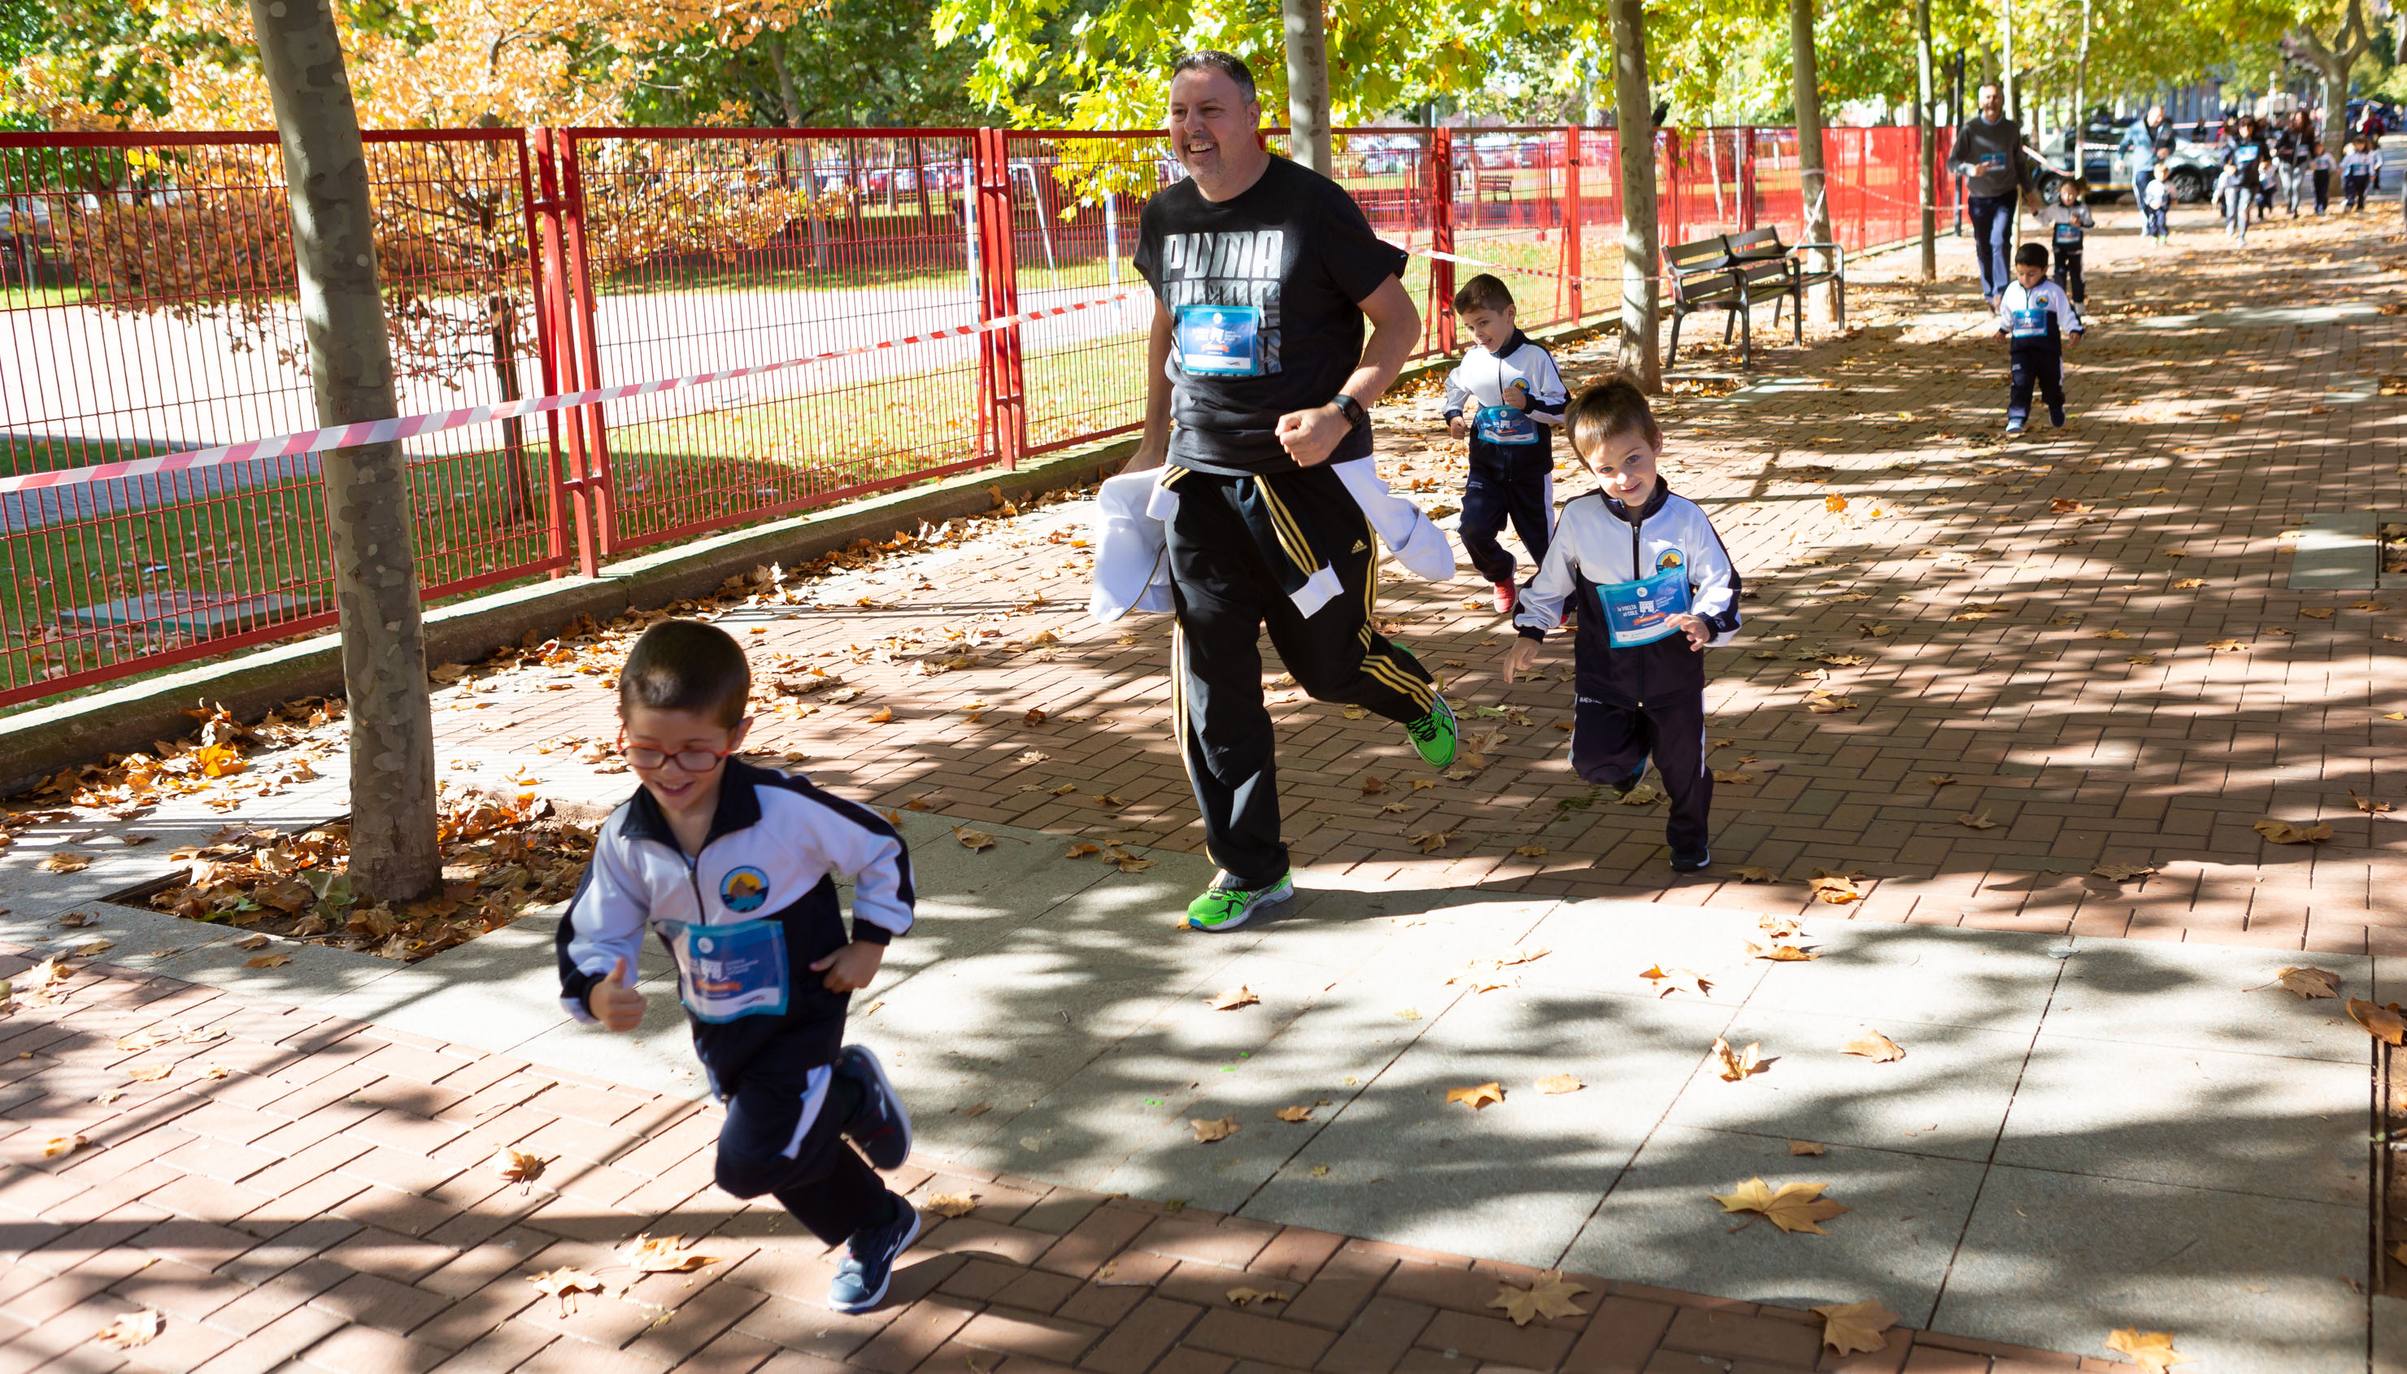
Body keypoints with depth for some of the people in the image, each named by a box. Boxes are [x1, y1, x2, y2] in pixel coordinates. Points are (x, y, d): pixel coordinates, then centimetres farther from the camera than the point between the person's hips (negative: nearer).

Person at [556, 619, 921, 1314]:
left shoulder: (787, 810, -28)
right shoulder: (626, 839, -16)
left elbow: (882, 851, -13)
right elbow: (593, 938, -8)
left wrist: (869, 943, -10)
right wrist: (597, 993, -30)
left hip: (801, 1016, -5)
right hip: (717, 1030, 5)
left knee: (750, 1162, -15)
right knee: (792, 1157, 20)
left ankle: (852, 1094, 13)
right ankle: (879, 1230, 48)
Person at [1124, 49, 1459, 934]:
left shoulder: (1313, 207, -10)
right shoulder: (1166, 218, 6)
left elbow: (1399, 321, -7)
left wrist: (1341, 414, -21)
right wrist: (1153, 441, 23)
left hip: (1309, 472, -4)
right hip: (1200, 472, 4)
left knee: (1330, 661, 4)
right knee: (1213, 684, 1)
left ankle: (1418, 703, 42)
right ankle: (1249, 870, 14)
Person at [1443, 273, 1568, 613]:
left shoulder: (1535, 357, -14)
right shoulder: (1472, 359, -2)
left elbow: (1563, 409, -12)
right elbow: (1455, 386, 20)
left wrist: (1528, 403, -27)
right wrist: (1453, 416, 3)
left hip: (1530, 468, -3)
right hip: (1485, 467, 3)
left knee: (1539, 535, 6)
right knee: (1473, 530, -9)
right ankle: (1502, 576, 21)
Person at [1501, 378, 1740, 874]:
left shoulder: (1685, 518, -13)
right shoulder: (1579, 518, -12)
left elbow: (1720, 581, -5)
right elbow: (1551, 580, 3)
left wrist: (1706, 622, -23)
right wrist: (1529, 633, 0)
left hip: (1674, 664, 0)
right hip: (1604, 665, 1)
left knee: (1683, 760, 11)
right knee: (1593, 761, -4)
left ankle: (1690, 835, 40)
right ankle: (1636, 743, 32)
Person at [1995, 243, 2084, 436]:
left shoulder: (2053, 291, -8)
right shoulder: (2012, 291, 3)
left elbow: (2068, 314, -5)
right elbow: (2006, 314, 22)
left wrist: (2074, 331, -18)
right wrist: (2003, 329, 31)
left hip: (2048, 349, -1)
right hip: (2020, 348, 1)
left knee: (2052, 383, 15)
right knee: (2019, 384, -14)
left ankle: (2056, 411, 41)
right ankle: (2015, 419, -19)